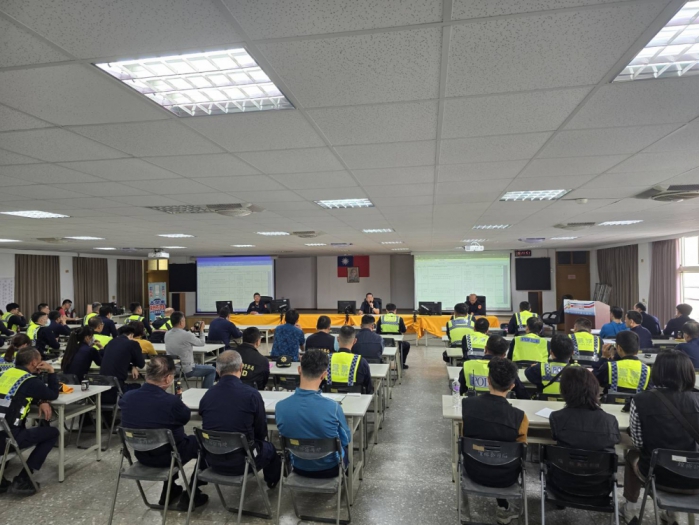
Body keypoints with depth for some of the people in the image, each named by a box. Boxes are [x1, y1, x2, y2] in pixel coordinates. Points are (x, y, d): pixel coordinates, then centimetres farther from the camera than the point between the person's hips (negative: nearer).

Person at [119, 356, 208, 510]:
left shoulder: (127, 397, -13)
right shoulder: (171, 401, -30)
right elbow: (186, 417, -9)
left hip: (141, 454, 6)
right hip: (168, 456, -6)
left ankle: (169, 491, 40)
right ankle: (190, 495, 21)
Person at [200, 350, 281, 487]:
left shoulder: (207, 395, -7)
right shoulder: (252, 394, -17)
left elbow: (208, 429, 7)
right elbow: (262, 431, -4)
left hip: (213, 461, 4)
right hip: (241, 461, -4)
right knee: (269, 448, 27)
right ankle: (272, 480, 53)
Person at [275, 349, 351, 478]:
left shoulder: (280, 407, -23)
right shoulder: (333, 407, -31)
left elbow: (285, 435, -2)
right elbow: (346, 440, -12)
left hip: (299, 467, 3)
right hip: (329, 468, -3)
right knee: (345, 446, 31)